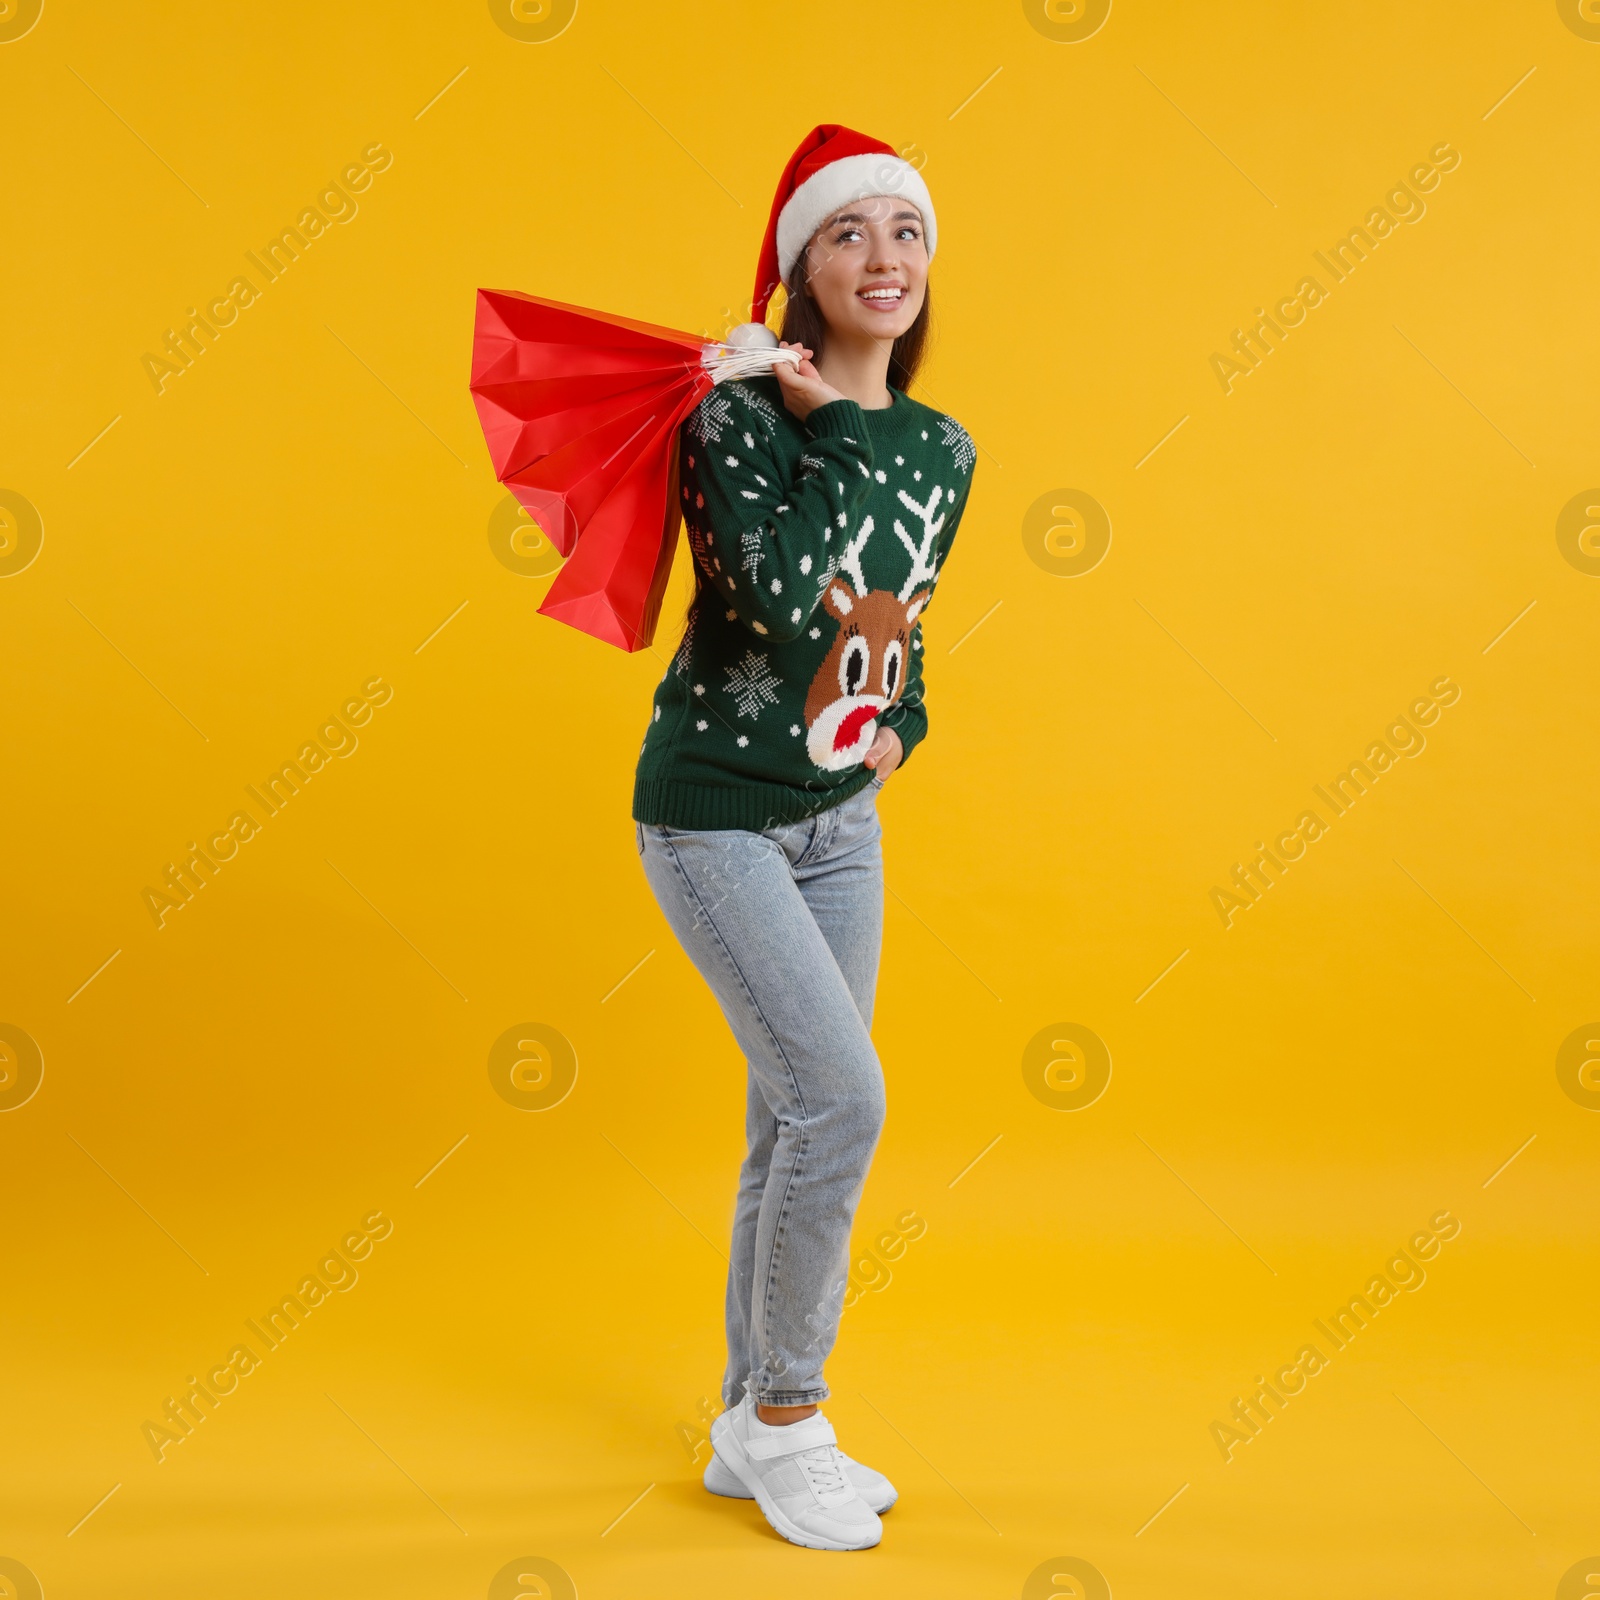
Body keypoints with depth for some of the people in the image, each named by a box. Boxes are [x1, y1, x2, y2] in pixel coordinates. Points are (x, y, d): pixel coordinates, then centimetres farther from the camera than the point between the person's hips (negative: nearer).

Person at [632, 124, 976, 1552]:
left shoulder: (942, 448, 6)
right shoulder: (736, 417, -13)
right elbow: (794, 603, -29)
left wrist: (901, 721, 0)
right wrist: (839, 426, -18)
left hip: (840, 818, 6)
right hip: (715, 815, -6)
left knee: (794, 1120, 10)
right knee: (841, 1096, -14)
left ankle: (751, 1427, 27)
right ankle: (783, 1420, 9)